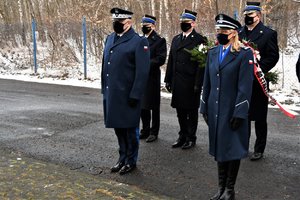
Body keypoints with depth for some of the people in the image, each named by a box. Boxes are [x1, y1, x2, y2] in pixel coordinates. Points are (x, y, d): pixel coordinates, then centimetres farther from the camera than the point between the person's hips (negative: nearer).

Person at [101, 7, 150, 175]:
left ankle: (131, 161, 23)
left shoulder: (139, 42, -11)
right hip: (112, 94, 7)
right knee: (118, 127, 17)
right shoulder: (110, 39, 11)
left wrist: (135, 95, -18)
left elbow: (142, 71, -15)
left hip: (128, 96, -7)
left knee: (130, 128, 7)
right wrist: (104, 89, 13)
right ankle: (123, 158, 32)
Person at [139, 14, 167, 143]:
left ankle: (154, 132, 14)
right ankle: (145, 130, 25)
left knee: (153, 106, 3)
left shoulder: (159, 40, -5)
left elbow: (161, 59, -14)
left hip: (152, 78, -6)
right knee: (142, 105, 12)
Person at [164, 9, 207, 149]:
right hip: (177, 83, 6)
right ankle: (183, 136, 26)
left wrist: (198, 84, -16)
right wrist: (168, 80, 9)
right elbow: (171, 61, 14)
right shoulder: (176, 39, 14)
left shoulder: (199, 40, -6)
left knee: (191, 111, 6)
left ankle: (191, 138, 18)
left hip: (191, 84, -6)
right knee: (180, 110, 13)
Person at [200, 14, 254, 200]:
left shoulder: (244, 54, -9)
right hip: (215, 110, 6)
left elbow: (245, 87, -13)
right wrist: (205, 108, 9)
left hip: (233, 111, -5)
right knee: (218, 148, 13)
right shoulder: (212, 53, 9)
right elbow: (207, 83, 11)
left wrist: (239, 113, -16)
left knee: (233, 149, 4)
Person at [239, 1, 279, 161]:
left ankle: (259, 149, 17)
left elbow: (273, 57, -10)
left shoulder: (268, 34, -4)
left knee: (259, 118, 6)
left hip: (258, 83, -4)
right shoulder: (239, 33, 10)